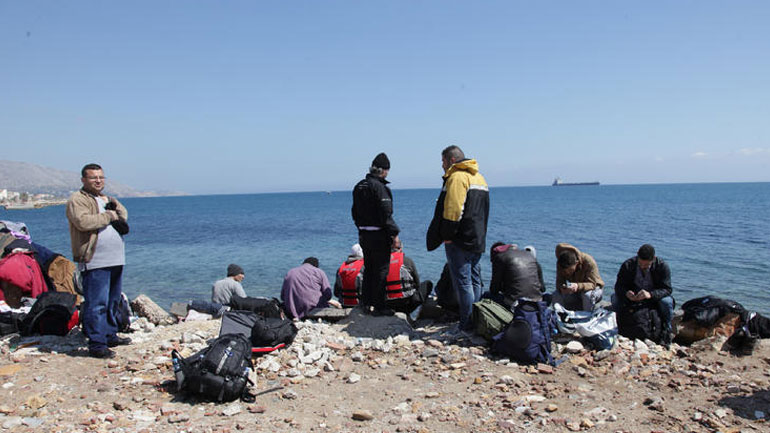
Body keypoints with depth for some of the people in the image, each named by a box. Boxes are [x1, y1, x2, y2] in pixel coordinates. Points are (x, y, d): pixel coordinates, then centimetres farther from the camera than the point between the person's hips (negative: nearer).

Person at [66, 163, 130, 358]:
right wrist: (109, 216, -11)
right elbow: (83, 222, -21)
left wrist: (113, 204, -2)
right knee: (96, 304, -8)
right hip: (95, 262, -9)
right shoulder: (77, 200, -5)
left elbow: (123, 216, 17)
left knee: (113, 301, 16)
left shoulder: (105, 199, 22)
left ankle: (110, 335, 28)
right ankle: (96, 344, -4)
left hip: (115, 260, 9)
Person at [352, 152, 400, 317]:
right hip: (379, 235, -8)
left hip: (363, 234, 8)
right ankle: (378, 306, 5)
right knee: (381, 270, 0)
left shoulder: (359, 186, 11)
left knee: (368, 269, 17)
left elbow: (355, 211, 17)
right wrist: (394, 233, -14)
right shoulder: (379, 187, -16)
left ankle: (366, 304, 23)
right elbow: (385, 214, -20)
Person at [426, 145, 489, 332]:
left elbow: (453, 210, -21)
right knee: (474, 280, 15)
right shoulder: (479, 177, 18)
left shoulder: (457, 177, -13)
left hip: (459, 240, -9)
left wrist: (447, 236, -14)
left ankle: (467, 324, -1)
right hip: (477, 240, 10)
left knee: (462, 282, -5)